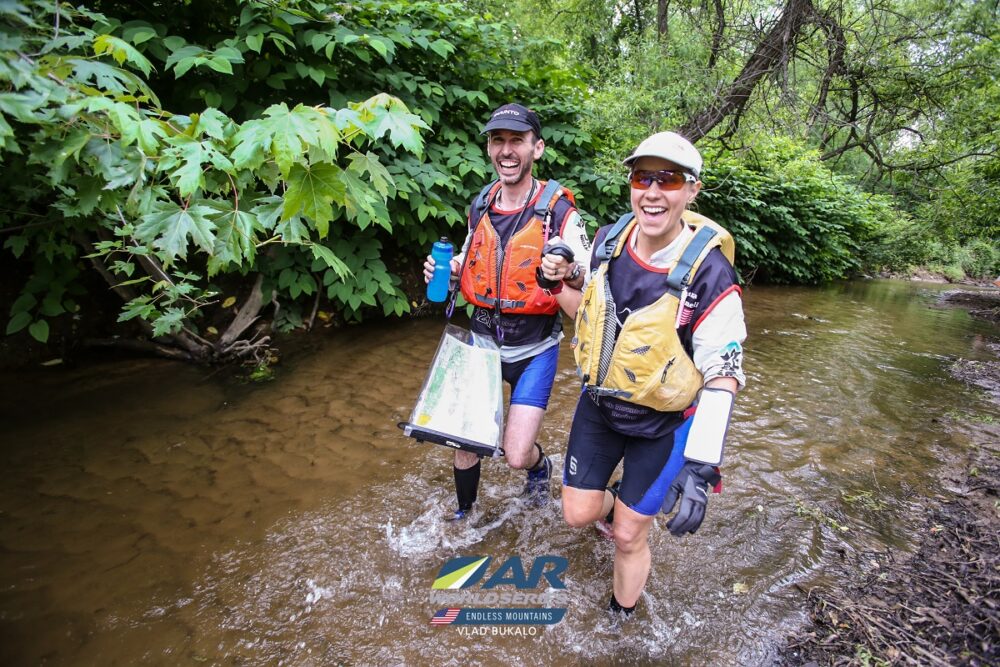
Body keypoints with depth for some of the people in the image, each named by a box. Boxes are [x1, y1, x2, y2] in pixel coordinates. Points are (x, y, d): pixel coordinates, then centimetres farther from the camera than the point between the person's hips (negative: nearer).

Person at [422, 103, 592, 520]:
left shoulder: (559, 211, -14)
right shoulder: (480, 205, 2)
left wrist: (568, 272, -37)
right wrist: (449, 272, -6)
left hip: (534, 349, -4)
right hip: (482, 340, 4)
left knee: (516, 455, -5)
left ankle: (540, 465, 33)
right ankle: (464, 511, 39)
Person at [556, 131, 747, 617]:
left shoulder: (708, 272, -23)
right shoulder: (608, 241, -8)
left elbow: (723, 376, -20)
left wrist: (701, 469, -26)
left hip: (661, 423, -4)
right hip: (598, 404, 4)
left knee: (628, 536, 9)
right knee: (577, 513, 13)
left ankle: (622, 614, 41)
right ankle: (611, 504, 50)